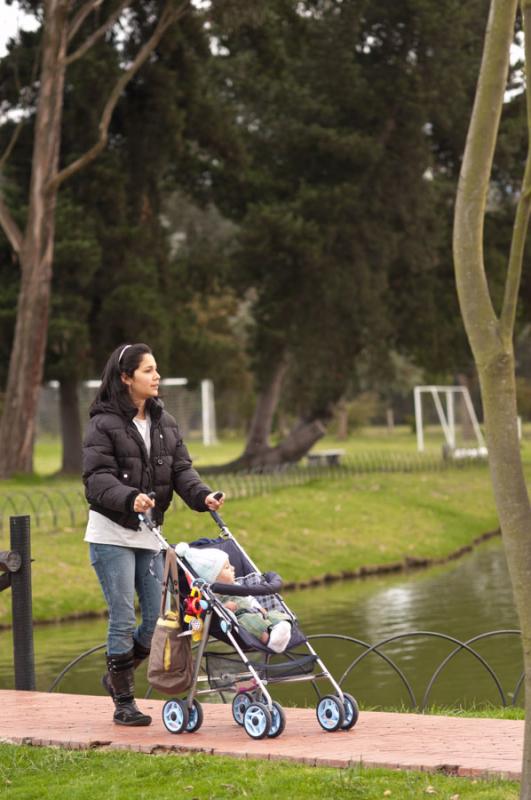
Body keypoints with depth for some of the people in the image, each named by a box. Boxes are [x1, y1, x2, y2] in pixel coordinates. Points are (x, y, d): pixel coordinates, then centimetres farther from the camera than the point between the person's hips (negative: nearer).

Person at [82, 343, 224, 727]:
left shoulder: (165, 423, 10)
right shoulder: (104, 425, -10)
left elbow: (181, 469, 3)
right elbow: (98, 478, -18)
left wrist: (202, 495, -17)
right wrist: (130, 498, -36)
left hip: (150, 533, 6)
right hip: (112, 534, -6)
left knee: (158, 618, 6)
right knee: (124, 619, -5)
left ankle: (118, 676, 29)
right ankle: (124, 703, 7)